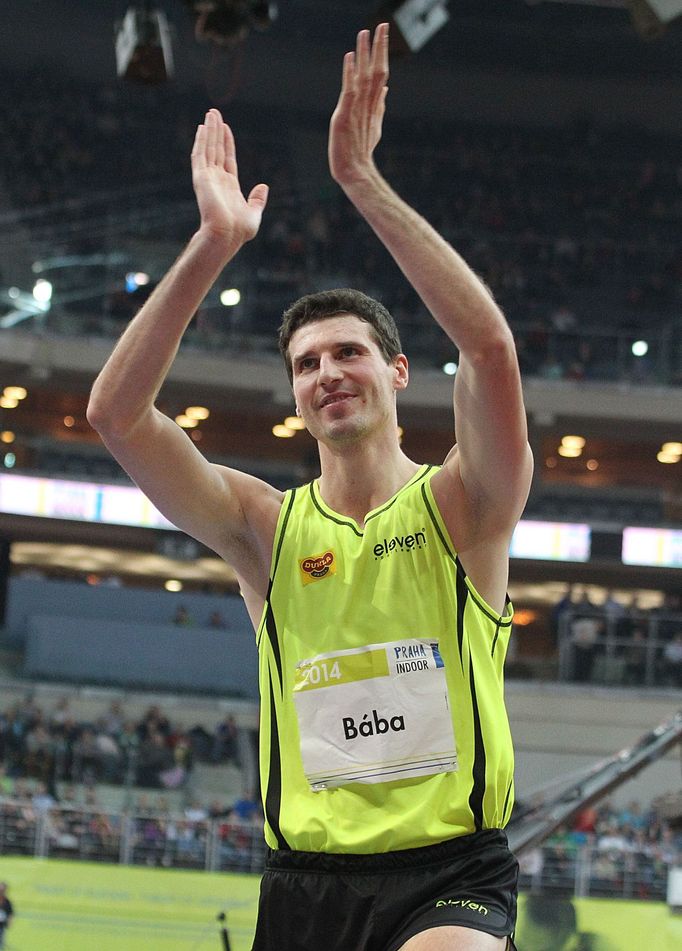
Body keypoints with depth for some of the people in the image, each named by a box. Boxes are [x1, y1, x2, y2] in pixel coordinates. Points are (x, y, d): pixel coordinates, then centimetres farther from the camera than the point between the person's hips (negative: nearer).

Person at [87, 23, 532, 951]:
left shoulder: (461, 508, 2)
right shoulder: (267, 528, 7)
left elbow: (490, 346, -17)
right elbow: (116, 412, -5)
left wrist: (364, 180, -18)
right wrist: (215, 245, -12)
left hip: (451, 875, -3)